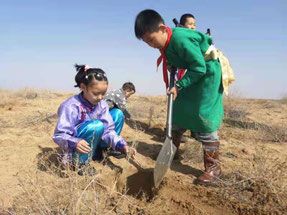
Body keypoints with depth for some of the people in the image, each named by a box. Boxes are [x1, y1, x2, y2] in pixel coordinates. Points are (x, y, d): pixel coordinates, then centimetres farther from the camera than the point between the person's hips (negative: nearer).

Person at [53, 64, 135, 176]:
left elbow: (108, 130, -7)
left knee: (118, 113, -4)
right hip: (74, 151, -6)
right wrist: (75, 143, -42)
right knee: (97, 125, -35)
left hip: (94, 144, 6)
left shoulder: (102, 104, -5)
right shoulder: (71, 106, -23)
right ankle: (81, 163, -15)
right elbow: (59, 135, -23)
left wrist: (121, 145, -23)